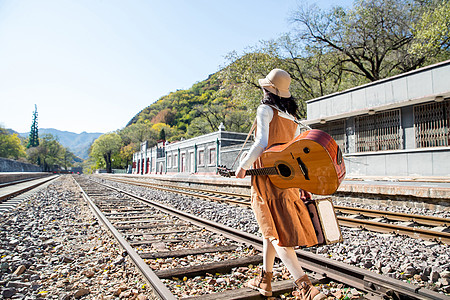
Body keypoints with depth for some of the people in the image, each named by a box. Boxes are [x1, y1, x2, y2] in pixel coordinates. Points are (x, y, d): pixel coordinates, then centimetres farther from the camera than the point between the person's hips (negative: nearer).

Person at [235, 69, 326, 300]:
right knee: (270, 228, 17)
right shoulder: (291, 116, 16)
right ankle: (265, 280, 28)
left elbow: (261, 143, -17)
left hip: (268, 174, -8)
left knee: (275, 230, -5)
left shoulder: (265, 110, -5)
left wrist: (243, 166, -6)